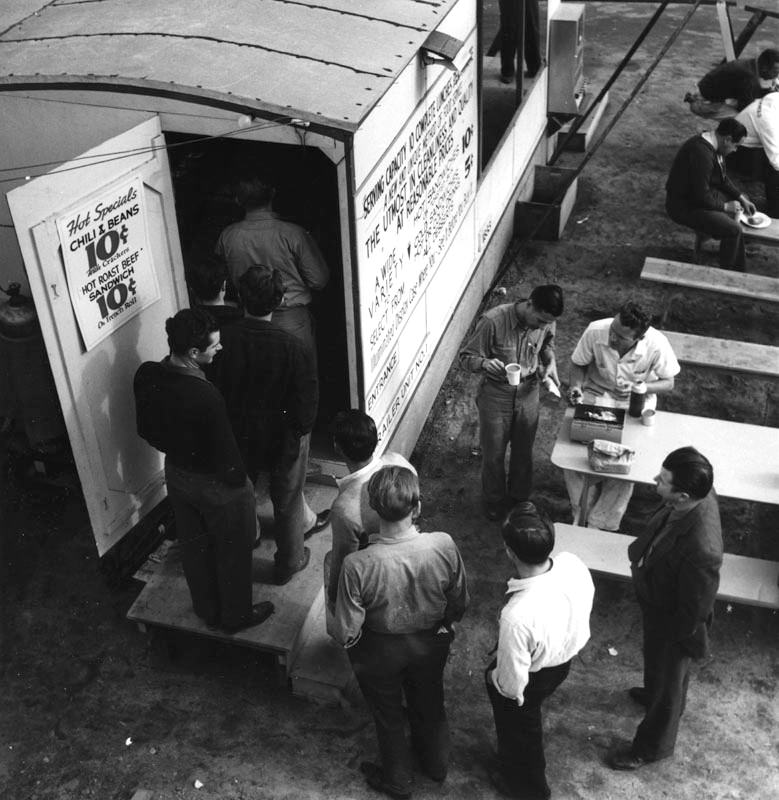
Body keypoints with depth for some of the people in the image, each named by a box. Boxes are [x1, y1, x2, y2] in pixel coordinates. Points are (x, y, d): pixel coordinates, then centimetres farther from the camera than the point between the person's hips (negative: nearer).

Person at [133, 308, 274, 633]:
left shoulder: (146, 375, -16)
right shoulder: (205, 396, -37)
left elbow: (146, 429, 1)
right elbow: (226, 455, -26)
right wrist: (240, 482, -7)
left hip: (176, 475, 7)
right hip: (216, 485, -7)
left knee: (194, 546, 27)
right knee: (232, 552, 20)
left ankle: (207, 610, 50)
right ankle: (236, 616, 43)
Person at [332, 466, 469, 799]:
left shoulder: (358, 565, -36)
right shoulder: (443, 546, -29)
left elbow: (346, 632, -24)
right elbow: (459, 603, -11)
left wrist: (348, 642, 0)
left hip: (381, 652, -2)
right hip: (431, 643, 2)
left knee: (389, 716, 27)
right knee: (430, 703, 32)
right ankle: (436, 763, 59)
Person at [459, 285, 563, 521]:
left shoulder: (547, 322, -14)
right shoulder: (492, 321, -29)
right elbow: (466, 357, -19)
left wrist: (550, 363, -7)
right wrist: (484, 363, -40)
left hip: (528, 393, 3)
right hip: (495, 395, -3)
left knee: (524, 451, 21)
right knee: (493, 454, 13)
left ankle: (519, 497, 47)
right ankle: (494, 500, 40)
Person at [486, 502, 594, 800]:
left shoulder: (518, 616, -45)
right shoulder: (573, 563, -27)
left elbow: (512, 683, -29)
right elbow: (584, 606, -2)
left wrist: (493, 678, -6)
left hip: (533, 680, -6)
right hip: (566, 659, 6)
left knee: (519, 731, 28)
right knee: (527, 723, 36)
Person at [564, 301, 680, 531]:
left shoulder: (657, 346, -24)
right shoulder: (596, 331, -22)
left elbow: (668, 383, -8)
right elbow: (578, 364, -3)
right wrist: (576, 385, -22)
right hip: (596, 396, 1)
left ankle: (600, 526, 2)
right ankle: (581, 511, 8)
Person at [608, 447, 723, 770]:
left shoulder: (700, 549, -46)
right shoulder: (697, 492, -24)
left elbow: (696, 608, -28)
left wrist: (672, 639, -13)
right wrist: (643, 555, 4)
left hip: (673, 622, -7)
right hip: (658, 601, 7)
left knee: (667, 680, 22)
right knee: (659, 664, 37)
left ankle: (653, 746, 49)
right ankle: (656, 692, 69)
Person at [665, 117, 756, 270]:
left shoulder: (714, 146, 1)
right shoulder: (702, 154, -31)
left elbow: (722, 178, 15)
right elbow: (702, 196, -29)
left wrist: (741, 198, 7)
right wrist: (725, 206, -14)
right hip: (684, 206, -11)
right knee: (733, 229, -20)